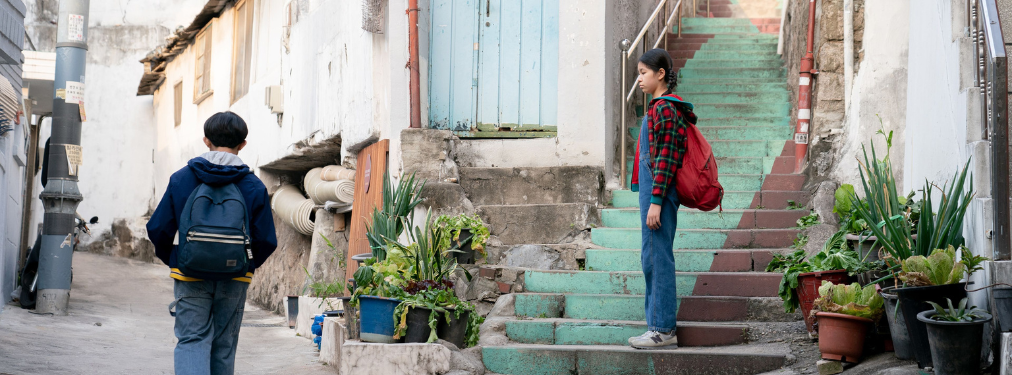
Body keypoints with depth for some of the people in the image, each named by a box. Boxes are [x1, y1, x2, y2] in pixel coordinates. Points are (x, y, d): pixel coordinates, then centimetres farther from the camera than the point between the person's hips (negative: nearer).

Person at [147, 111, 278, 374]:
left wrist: (173, 260, 15)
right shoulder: (254, 186, -2)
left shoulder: (181, 178, -1)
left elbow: (158, 229, -2)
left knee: (192, 340, -1)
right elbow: (266, 240, -3)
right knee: (224, 346, 12)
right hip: (233, 281, 1)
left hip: (190, 276, -1)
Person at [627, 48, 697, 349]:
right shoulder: (659, 106, 16)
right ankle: (661, 327, 19)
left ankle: (663, 330, -1)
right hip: (652, 191, 11)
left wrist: (656, 201, -20)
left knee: (658, 258, -6)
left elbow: (666, 158, -18)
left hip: (660, 191, -11)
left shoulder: (666, 108, -14)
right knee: (652, 259, 13)